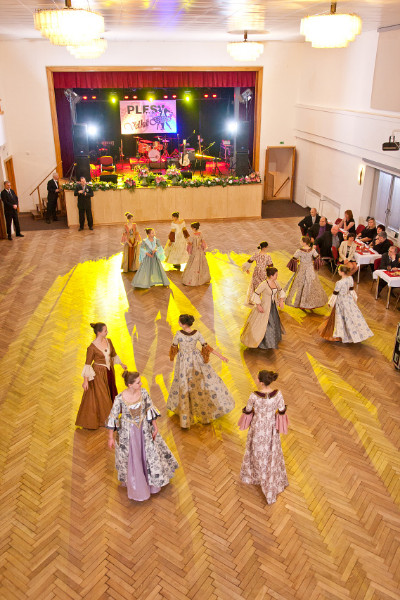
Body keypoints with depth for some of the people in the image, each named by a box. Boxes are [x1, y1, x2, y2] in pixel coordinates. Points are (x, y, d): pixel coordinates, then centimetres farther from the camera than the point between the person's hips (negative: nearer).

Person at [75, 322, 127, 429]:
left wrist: (121, 364, 16)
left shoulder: (108, 341, -4)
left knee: (110, 394, 19)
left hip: (109, 371, 7)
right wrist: (85, 380, -18)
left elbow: (113, 354, 12)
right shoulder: (92, 347, -21)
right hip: (98, 373, -7)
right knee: (99, 397, 6)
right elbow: (87, 364, -16)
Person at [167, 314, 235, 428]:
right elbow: (206, 347, -12)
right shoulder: (197, 334, -18)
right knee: (208, 379, 18)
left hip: (183, 362, -1)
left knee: (183, 385, 15)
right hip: (196, 360, 1)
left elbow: (174, 346, -7)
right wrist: (220, 356, -2)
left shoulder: (179, 334, -23)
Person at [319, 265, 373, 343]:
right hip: (349, 299, 6)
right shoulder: (350, 278, -9)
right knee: (354, 315, 17)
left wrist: (331, 302, -6)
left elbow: (335, 294, -18)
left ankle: (339, 335, 22)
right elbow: (352, 289, 5)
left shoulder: (339, 283, -28)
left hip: (341, 301, -6)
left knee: (341, 317, 9)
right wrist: (354, 298, 18)